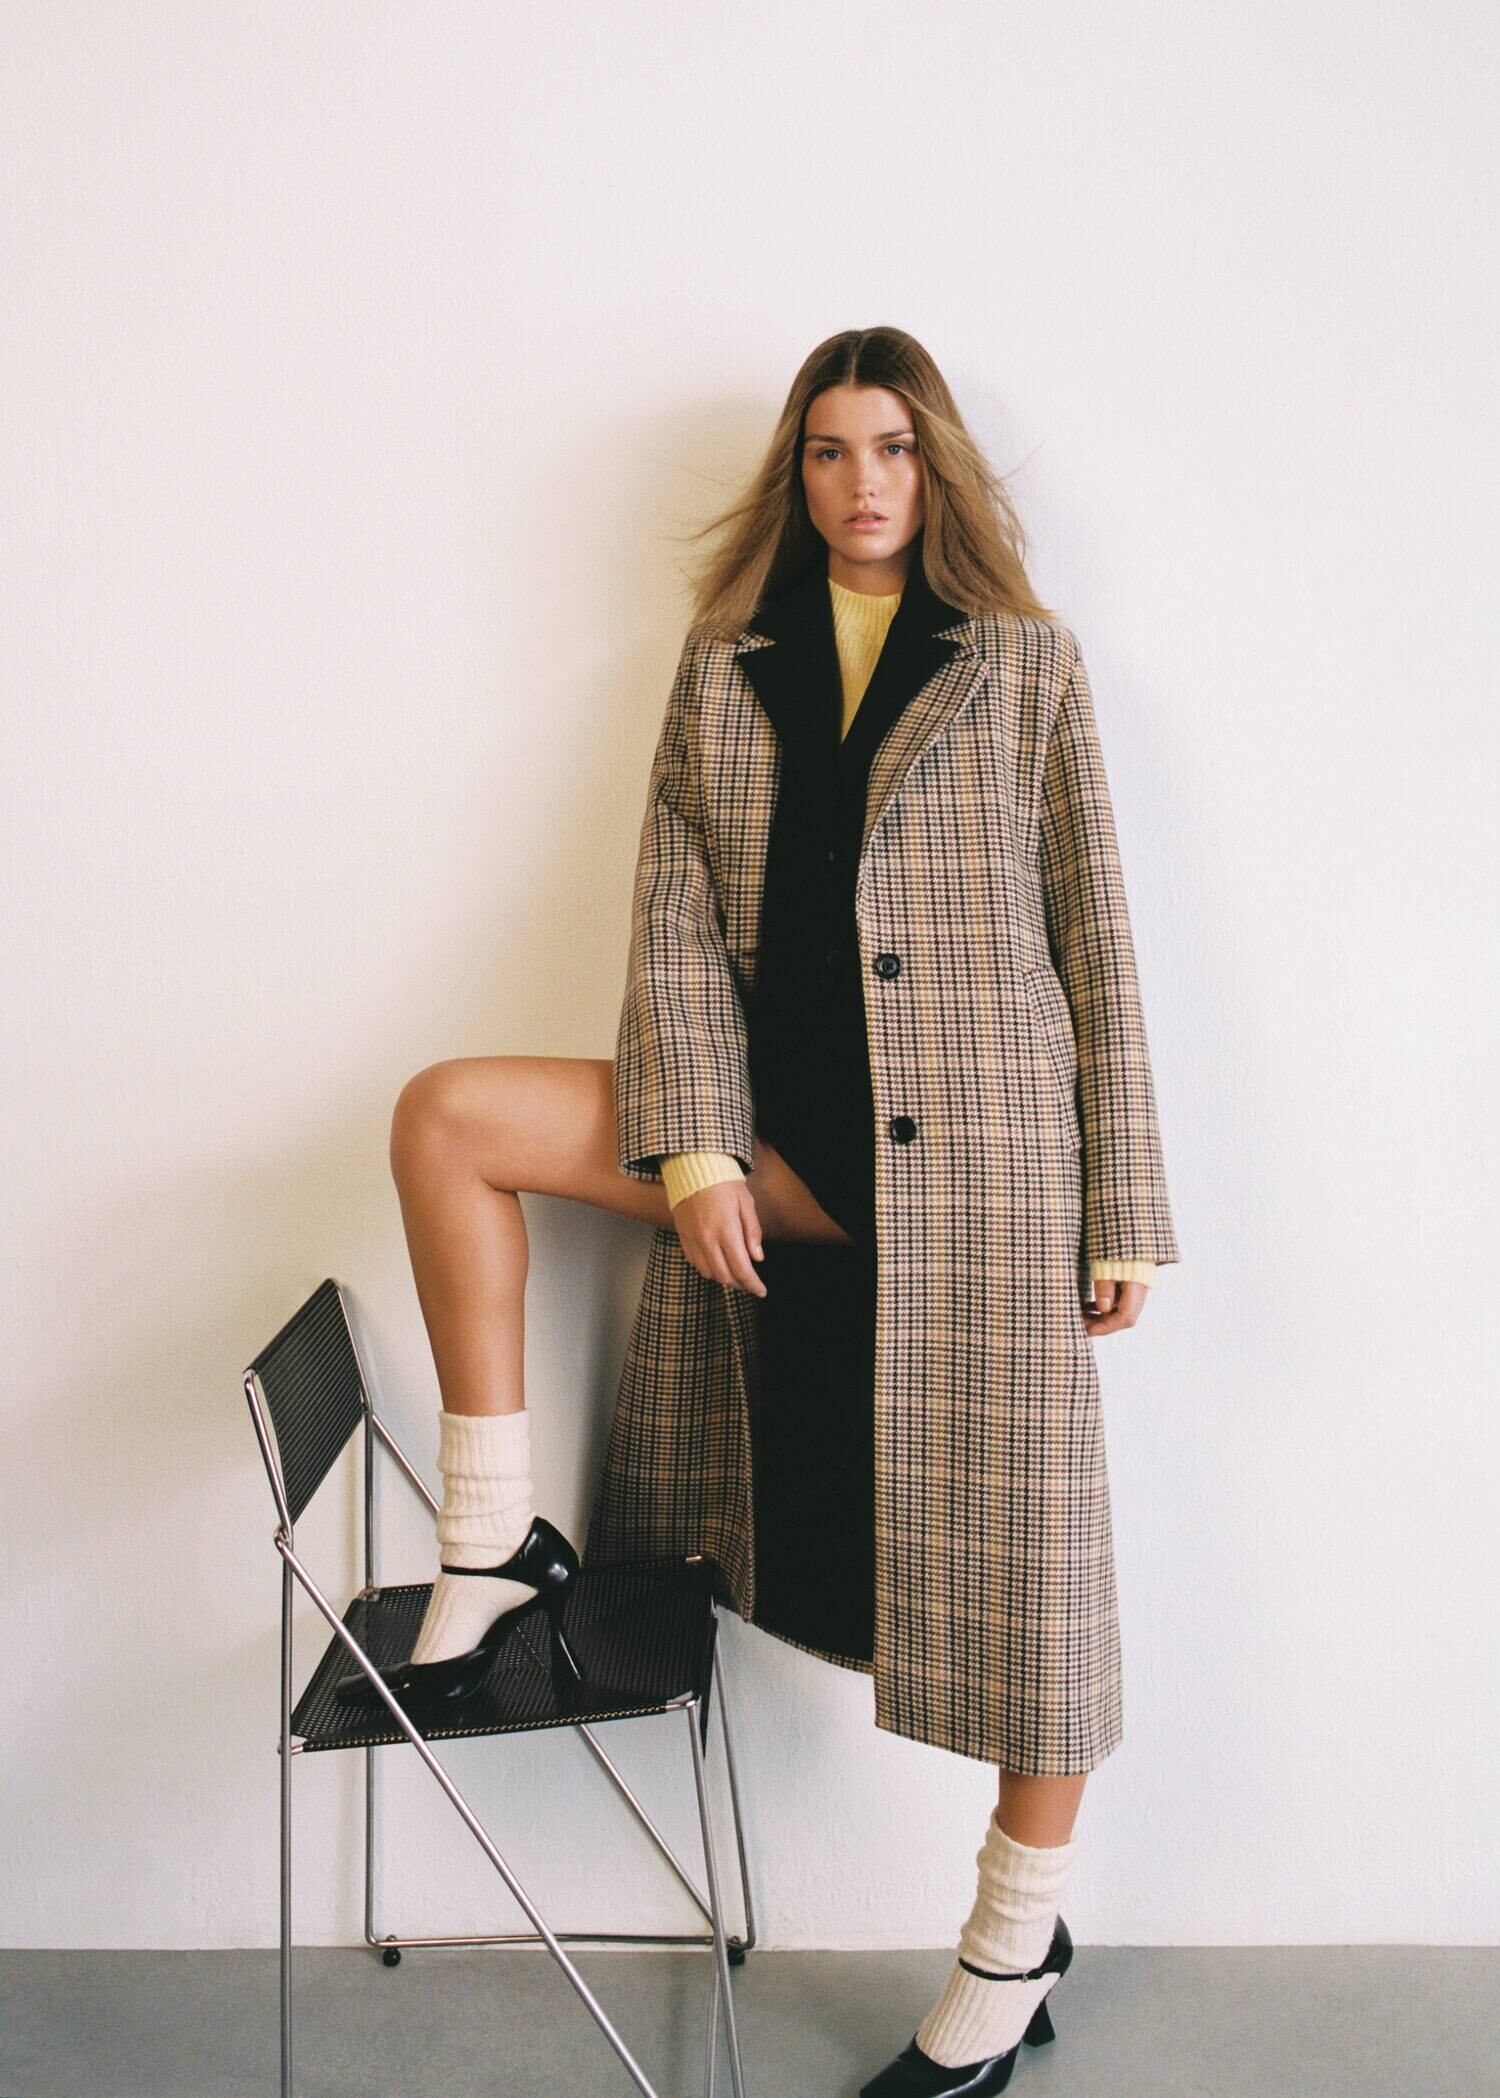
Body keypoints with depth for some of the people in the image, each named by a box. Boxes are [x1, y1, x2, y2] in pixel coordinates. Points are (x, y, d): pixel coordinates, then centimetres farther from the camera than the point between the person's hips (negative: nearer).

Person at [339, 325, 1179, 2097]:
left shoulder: (1026, 664, 5)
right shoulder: (725, 667, 12)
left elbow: (1097, 945, 2)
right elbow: (677, 924, 5)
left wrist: (1121, 1215, -3)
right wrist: (693, 1149, -9)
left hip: (982, 1149, -3)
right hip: (788, 1134, 3)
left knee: (1016, 1547, 2)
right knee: (447, 1114, -10)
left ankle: (1016, 1945, 24)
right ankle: (496, 1541, 1)